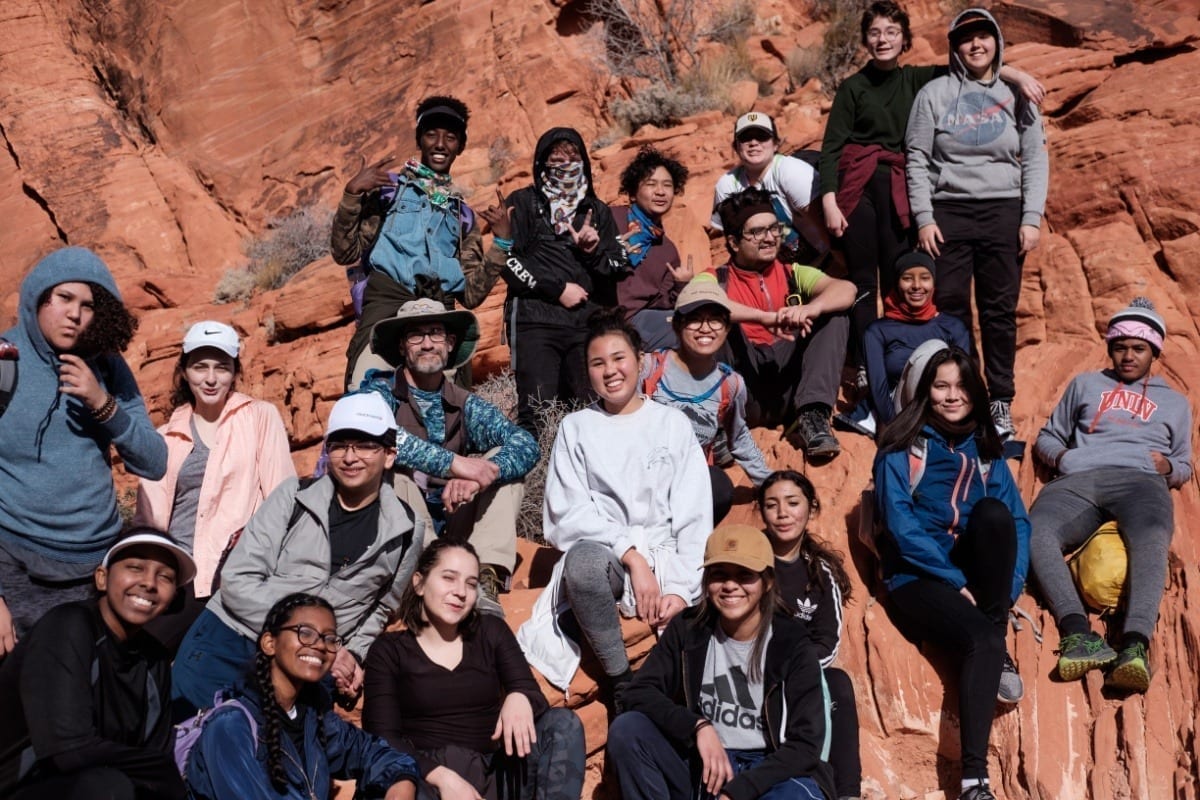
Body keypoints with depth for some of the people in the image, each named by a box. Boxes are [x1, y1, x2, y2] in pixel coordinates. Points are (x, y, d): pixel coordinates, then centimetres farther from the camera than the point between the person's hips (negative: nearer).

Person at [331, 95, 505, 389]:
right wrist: (352, 193, -6)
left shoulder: (462, 214, 25)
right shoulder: (389, 188, 15)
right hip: (387, 301, -3)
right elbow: (345, 252, 5)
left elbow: (471, 295, 19)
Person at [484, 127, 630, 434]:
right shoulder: (523, 202, 12)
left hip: (588, 322, 3)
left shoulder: (598, 211, 21)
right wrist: (558, 290, -4)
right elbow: (508, 261, 0)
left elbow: (620, 266, 16)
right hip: (535, 319, -3)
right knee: (538, 412, -14)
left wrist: (593, 251, -4)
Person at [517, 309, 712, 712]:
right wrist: (631, 556, -14)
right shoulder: (576, 428, 12)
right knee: (584, 559, -39)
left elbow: (695, 516, 5)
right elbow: (568, 513, 0)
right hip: (601, 553, 0)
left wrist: (683, 589, -10)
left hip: (666, 559, 0)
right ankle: (623, 686, -22)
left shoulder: (673, 424, 12)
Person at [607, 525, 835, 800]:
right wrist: (699, 726, -22)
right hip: (703, 769, 3)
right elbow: (639, 692, -5)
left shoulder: (793, 646, -7)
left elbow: (806, 743, -11)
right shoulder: (688, 629, 1)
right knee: (626, 729, -23)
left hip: (767, 775, -3)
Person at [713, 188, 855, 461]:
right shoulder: (717, 280, 10)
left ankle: (812, 416, -24)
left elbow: (846, 289, -3)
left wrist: (810, 309, -26)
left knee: (835, 316, -9)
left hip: (791, 393, 3)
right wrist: (769, 318, -31)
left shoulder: (793, 274, 17)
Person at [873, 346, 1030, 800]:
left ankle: (998, 649, -19)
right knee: (982, 639, -32)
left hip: (974, 573, 3)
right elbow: (900, 525, -8)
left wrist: (1011, 586, -11)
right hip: (919, 578, -3)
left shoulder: (987, 451, 16)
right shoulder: (902, 448, 3)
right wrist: (953, 580, -15)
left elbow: (1018, 522, 6)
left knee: (993, 512, -27)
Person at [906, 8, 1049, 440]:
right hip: (948, 211, -1)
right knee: (950, 309, -1)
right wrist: (923, 217, -6)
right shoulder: (934, 93, 5)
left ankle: (1001, 403, 8)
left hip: (1003, 212, 1)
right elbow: (917, 159, 2)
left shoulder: (1016, 96, 10)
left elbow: (1035, 161, 8)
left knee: (1000, 310, 1)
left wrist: (1032, 218, -2)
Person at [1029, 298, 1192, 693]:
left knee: (1151, 540, -40)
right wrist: (1060, 456, 6)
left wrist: (1169, 467, 6)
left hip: (1140, 480, 0)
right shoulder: (1085, 383, 33)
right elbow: (1048, 436, 30)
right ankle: (1078, 633, -50)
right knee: (1034, 532, -36)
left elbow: (1184, 466, 31)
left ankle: (1135, 645, -57)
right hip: (1078, 480, 1)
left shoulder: (1174, 402, 33)